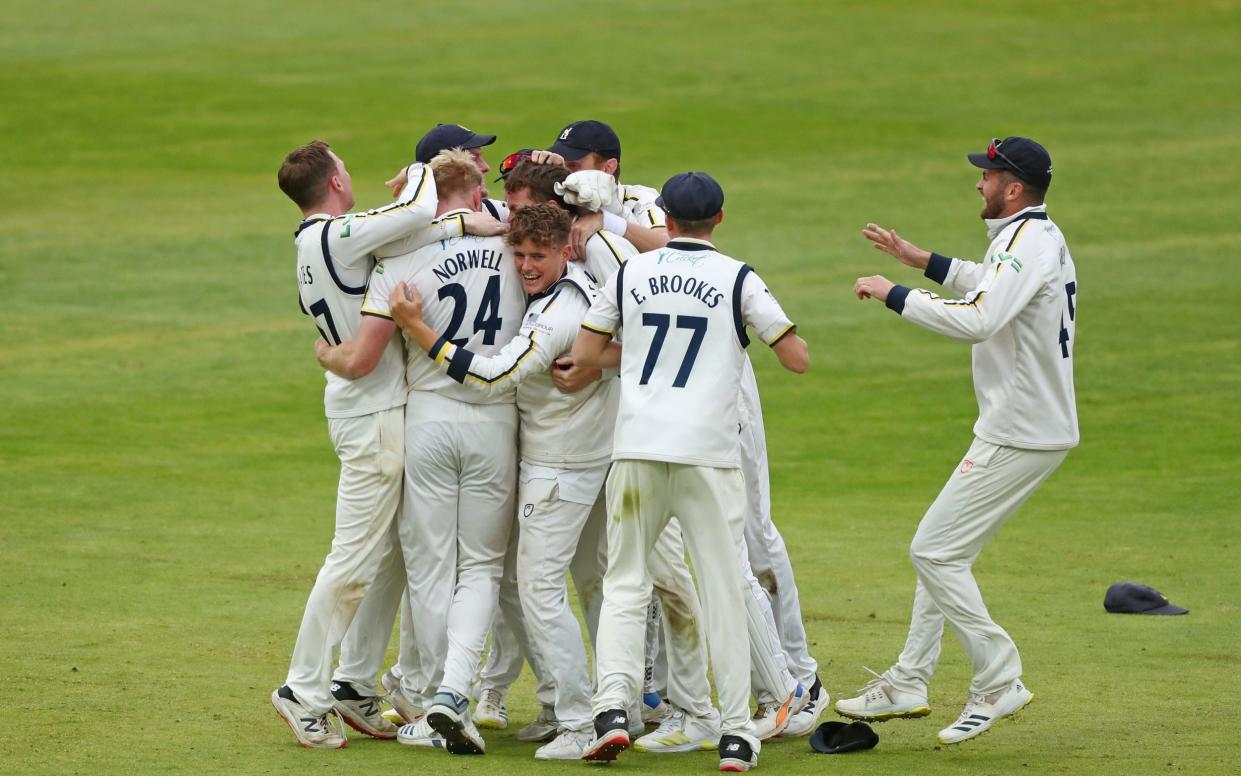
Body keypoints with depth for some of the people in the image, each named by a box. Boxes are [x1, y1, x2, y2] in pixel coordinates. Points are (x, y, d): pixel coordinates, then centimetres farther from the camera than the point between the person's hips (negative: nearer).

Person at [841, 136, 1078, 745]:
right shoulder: (1034, 236, 13)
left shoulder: (1029, 242, -19)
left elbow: (977, 320, -33)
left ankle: (1000, 682, -7)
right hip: (1024, 428, 11)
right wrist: (916, 259, 30)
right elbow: (989, 286, 36)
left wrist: (894, 295, -24)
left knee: (935, 551, -9)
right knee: (942, 548, 17)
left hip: (1020, 438, -11)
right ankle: (907, 684, 22)